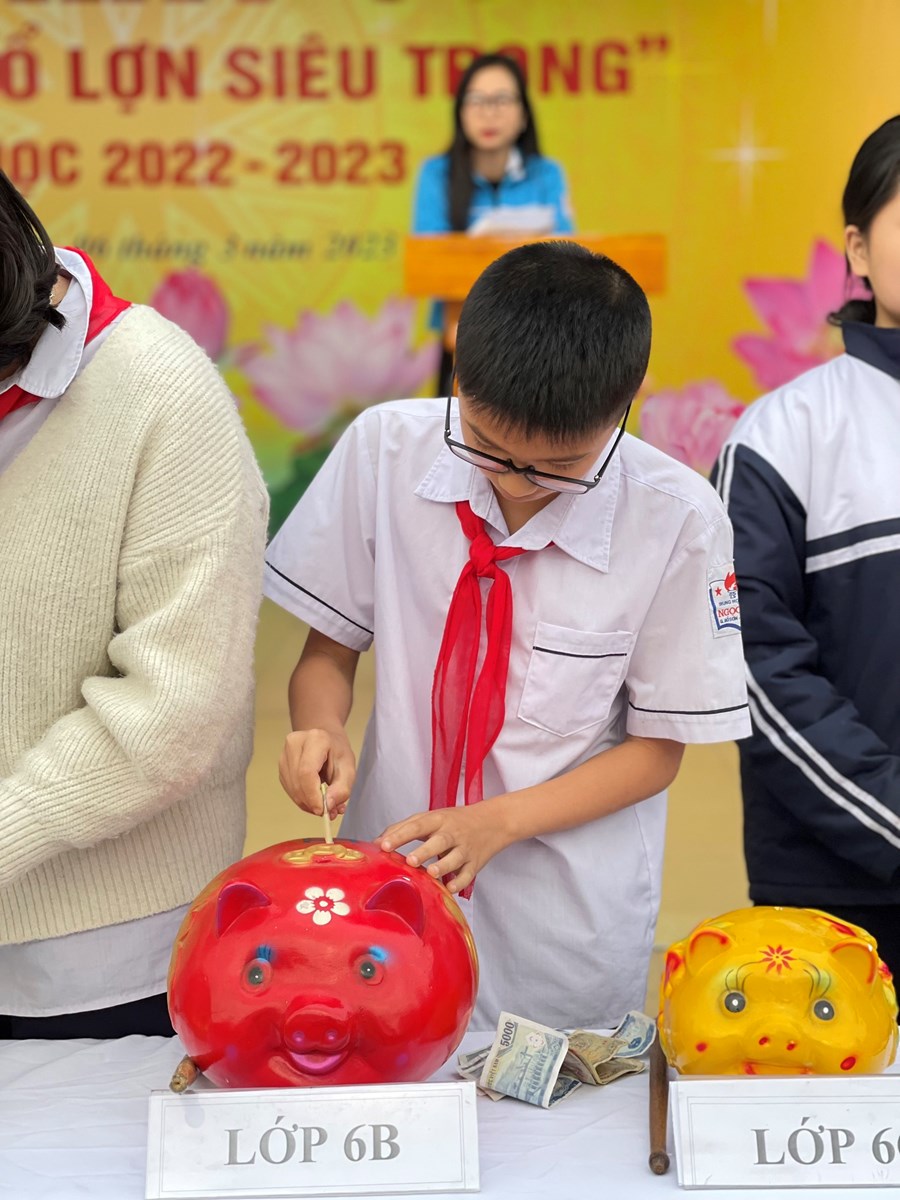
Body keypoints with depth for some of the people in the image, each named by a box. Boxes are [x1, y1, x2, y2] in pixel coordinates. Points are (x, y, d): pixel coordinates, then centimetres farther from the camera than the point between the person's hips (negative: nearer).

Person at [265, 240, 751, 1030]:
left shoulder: (679, 519, -15)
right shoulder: (385, 448, -12)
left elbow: (656, 748, -5)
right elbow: (329, 649, 1)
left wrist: (497, 822, -17)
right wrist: (323, 732, -21)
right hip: (387, 875, 2)